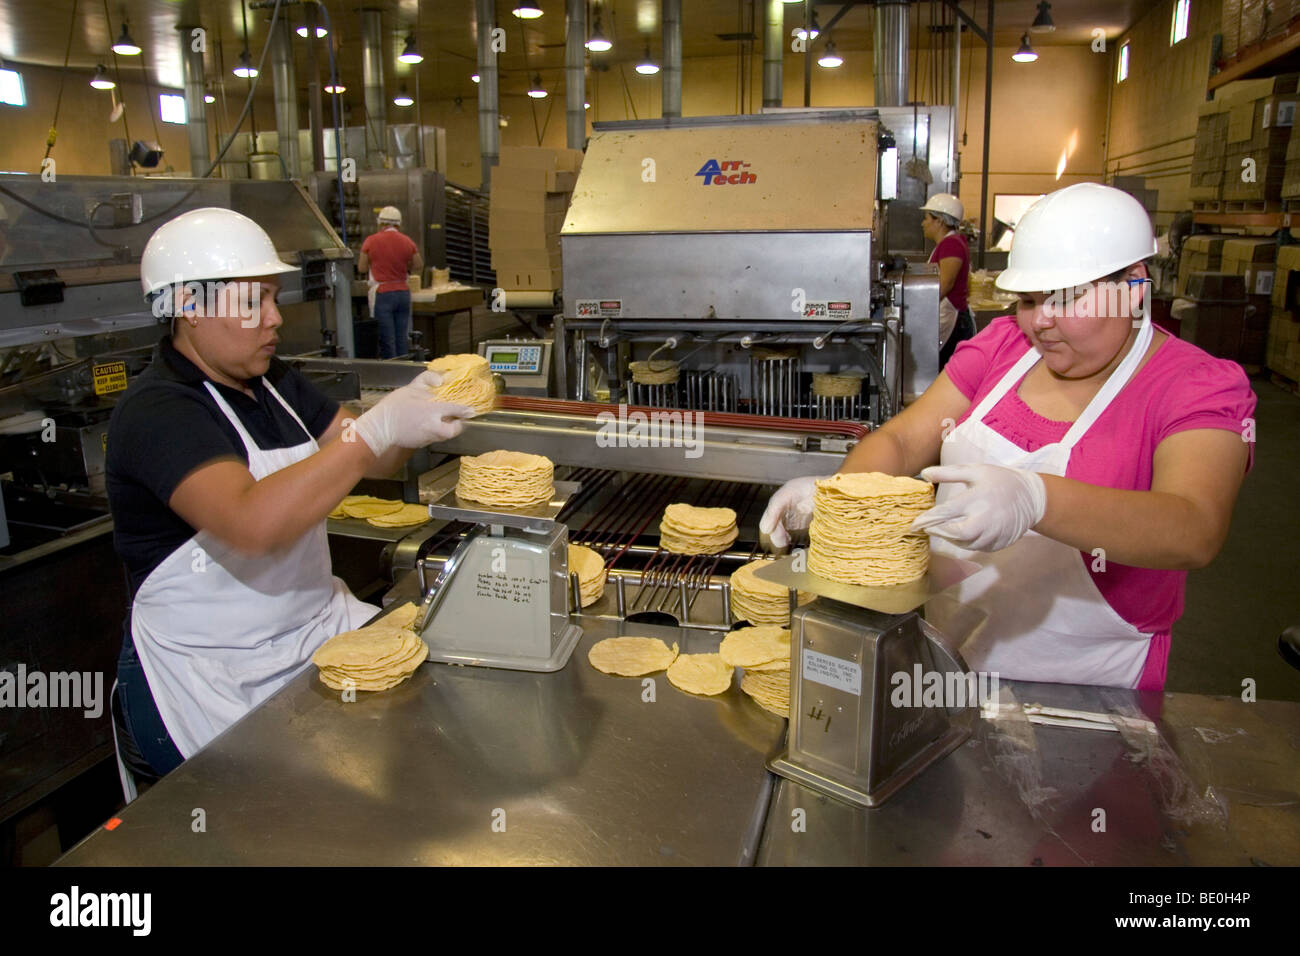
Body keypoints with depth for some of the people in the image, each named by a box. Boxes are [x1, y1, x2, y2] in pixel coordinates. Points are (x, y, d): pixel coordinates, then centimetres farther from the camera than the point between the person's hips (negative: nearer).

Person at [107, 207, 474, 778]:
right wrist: (377, 428, -35)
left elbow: (372, 459, 6)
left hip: (320, 631, 7)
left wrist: (416, 408, -15)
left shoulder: (271, 382, 10)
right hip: (214, 684, -7)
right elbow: (252, 524, -34)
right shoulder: (156, 413, -17)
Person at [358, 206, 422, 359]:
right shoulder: (407, 241, 3)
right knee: (402, 340, 8)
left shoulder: (371, 241, -5)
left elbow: (362, 268, 2)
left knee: (386, 341, -1)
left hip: (382, 294, -3)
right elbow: (419, 267, 8)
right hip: (403, 293, 3)